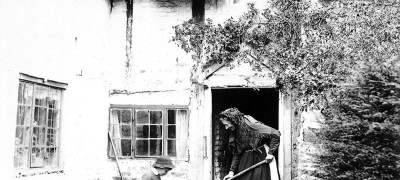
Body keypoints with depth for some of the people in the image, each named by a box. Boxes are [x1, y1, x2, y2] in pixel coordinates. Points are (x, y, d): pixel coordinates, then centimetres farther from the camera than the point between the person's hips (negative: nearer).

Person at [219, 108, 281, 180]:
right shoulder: (234, 132, 4)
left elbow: (275, 133, -20)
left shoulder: (250, 124, -19)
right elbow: (236, 154, 10)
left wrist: (270, 153, -17)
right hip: (245, 162, 6)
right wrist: (231, 171, 1)